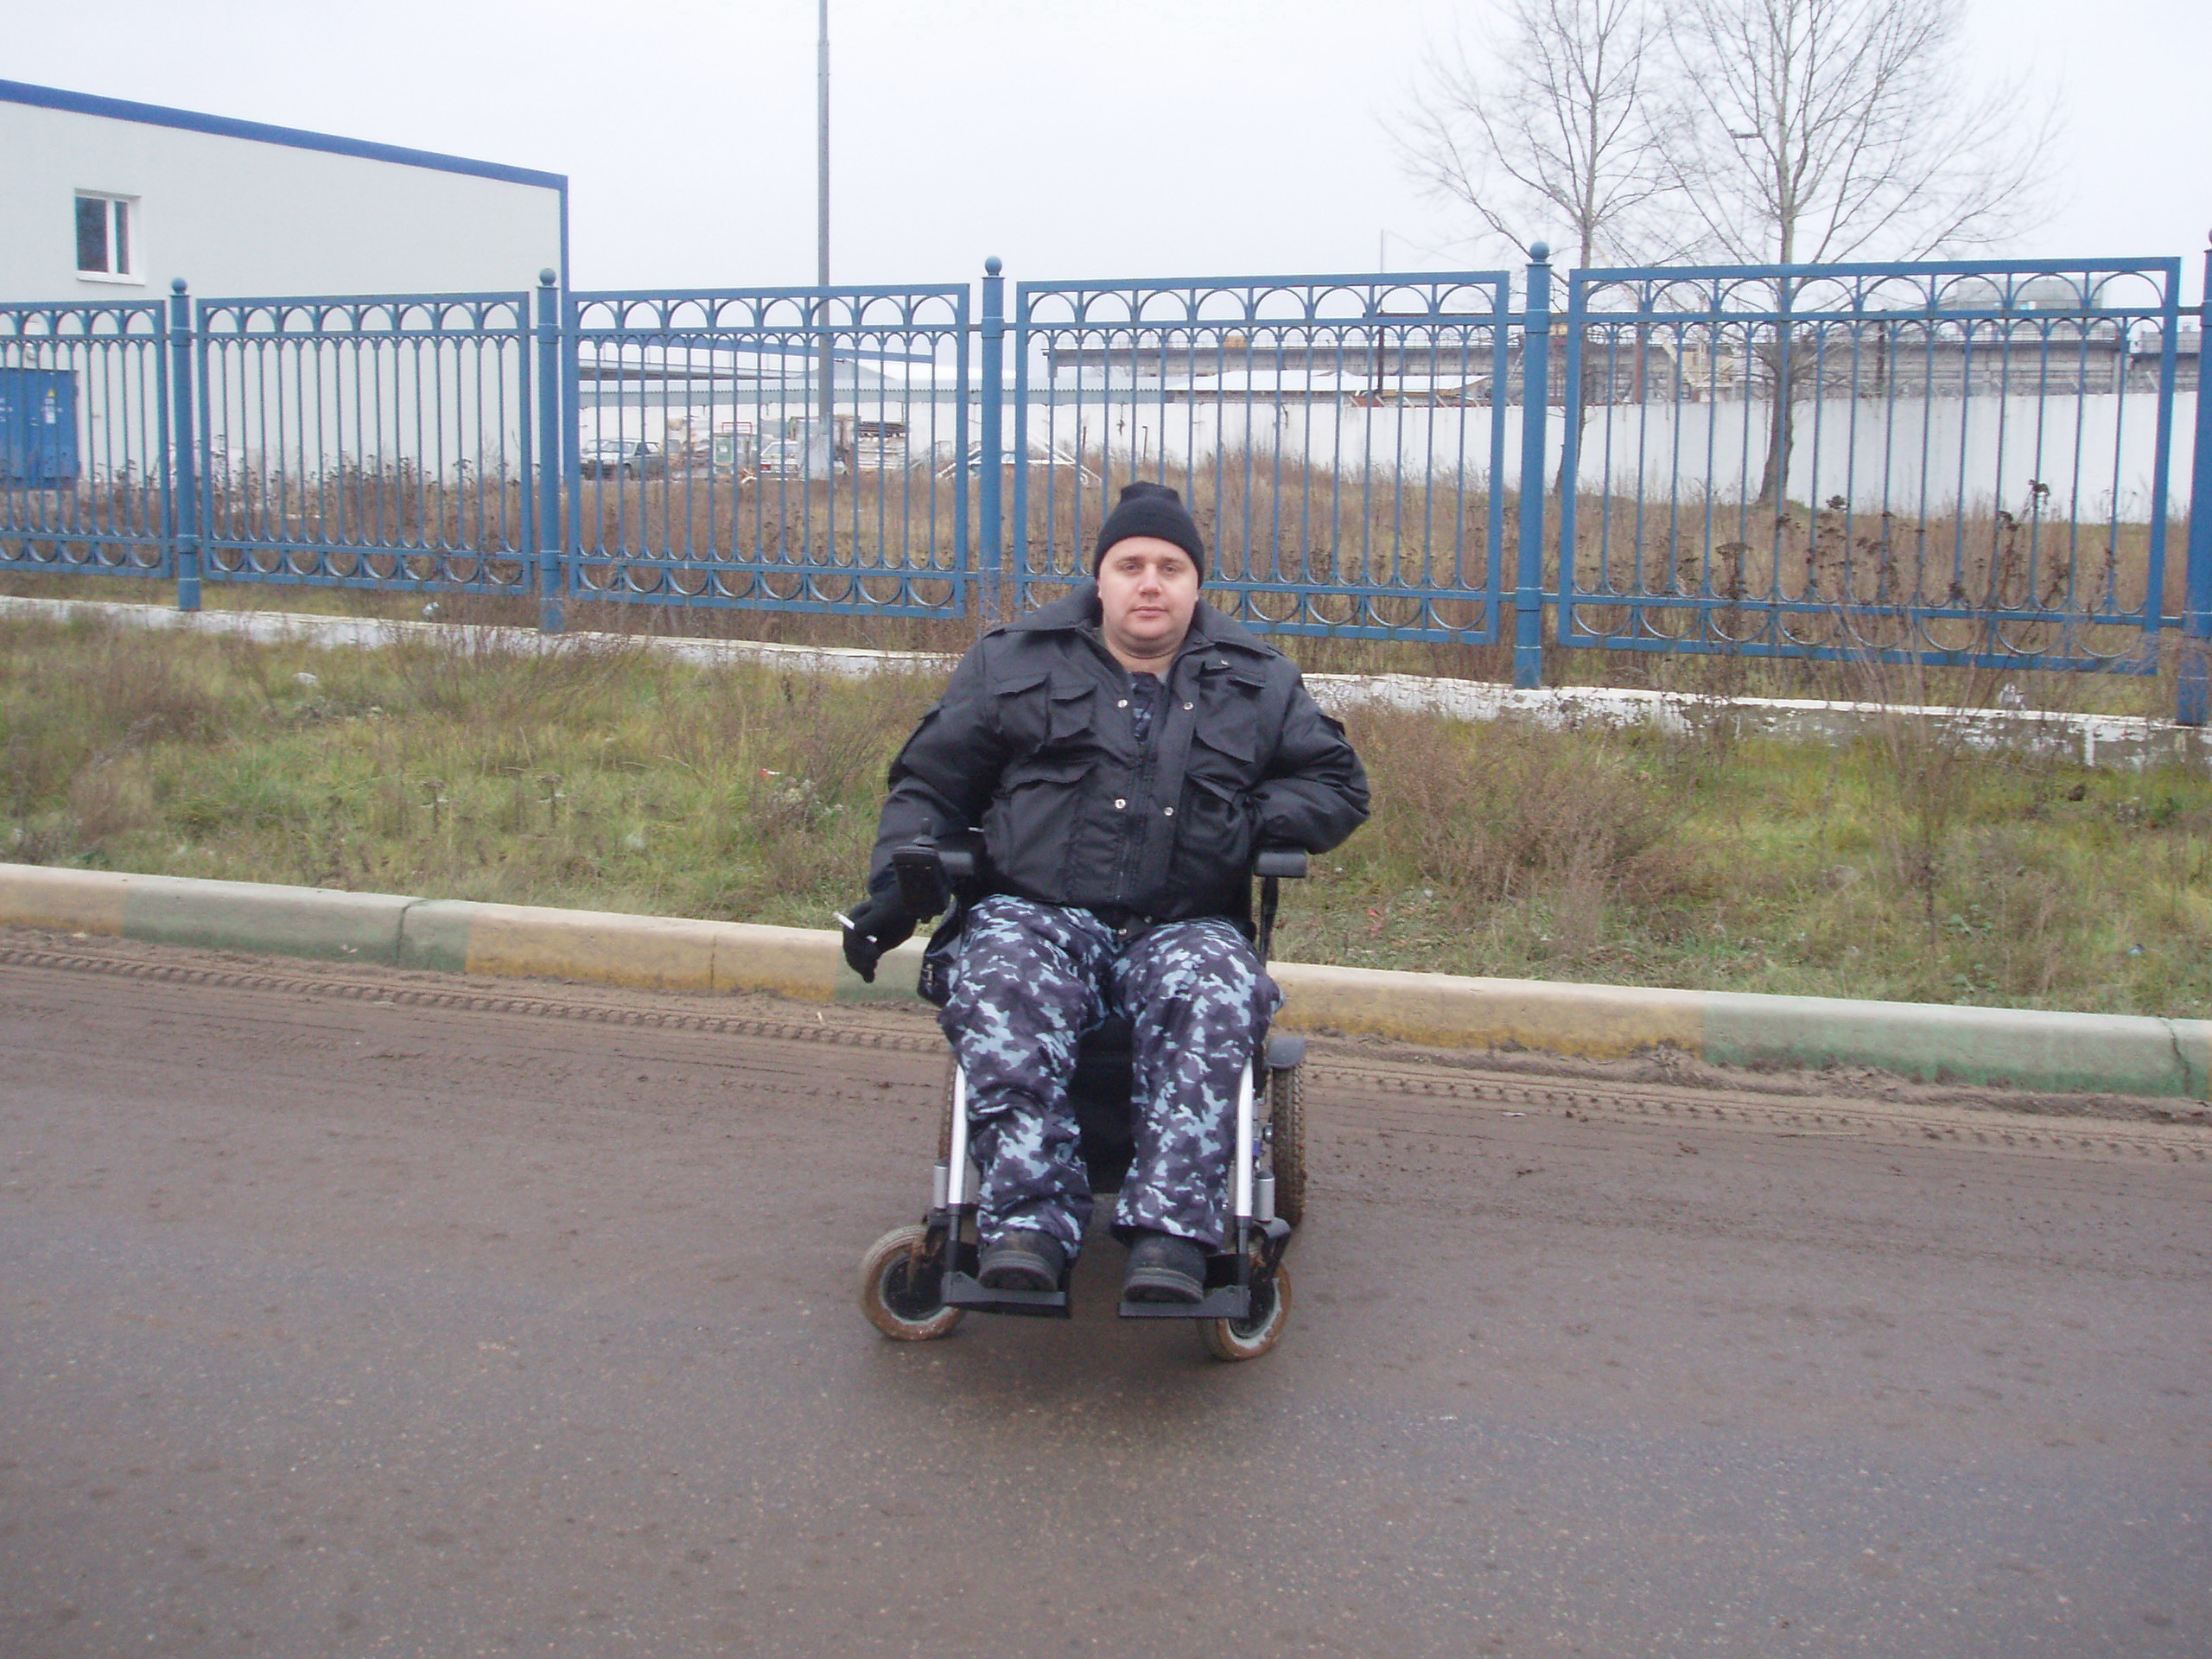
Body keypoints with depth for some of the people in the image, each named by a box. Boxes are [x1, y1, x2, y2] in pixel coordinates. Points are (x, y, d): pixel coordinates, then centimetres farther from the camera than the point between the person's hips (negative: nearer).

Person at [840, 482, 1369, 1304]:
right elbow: (928, 782, 18)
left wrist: (1256, 820, 1)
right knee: (999, 989, -36)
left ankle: (1170, 1231, -41)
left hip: (1186, 926, 1)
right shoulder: (1013, 661, 15)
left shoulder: (1260, 682, 18)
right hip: (1034, 914, 0)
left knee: (1213, 994, -36)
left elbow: (1339, 783, 22)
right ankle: (1030, 1221, -39)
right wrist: (893, 885, 0)